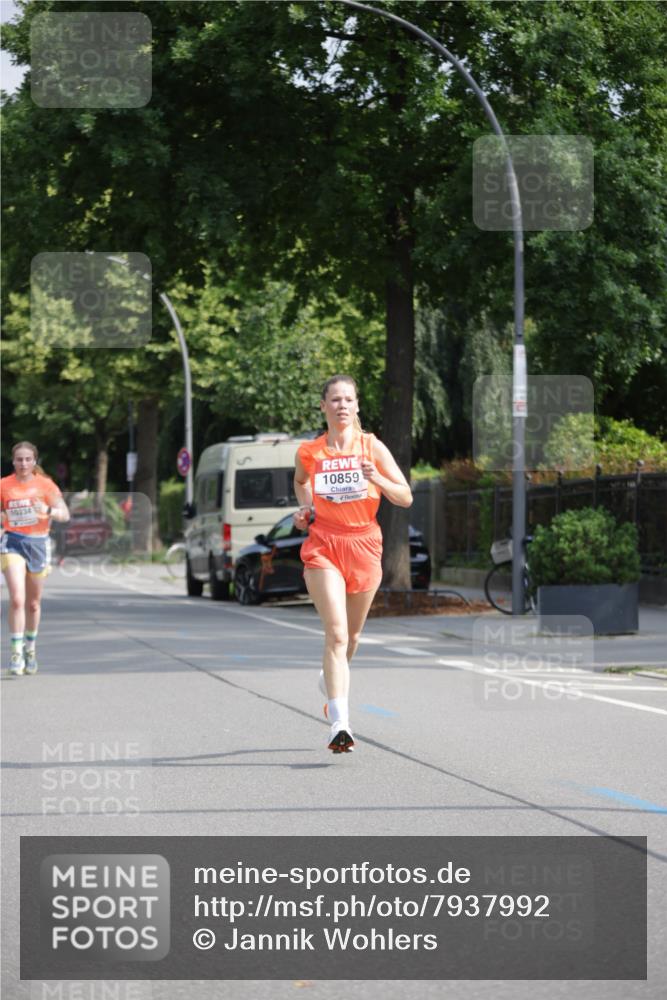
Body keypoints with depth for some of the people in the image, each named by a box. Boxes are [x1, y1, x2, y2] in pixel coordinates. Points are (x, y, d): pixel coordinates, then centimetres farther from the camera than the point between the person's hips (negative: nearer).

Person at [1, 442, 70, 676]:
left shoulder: (45, 485, -3)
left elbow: (65, 514, -10)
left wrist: (48, 511, -29)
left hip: (38, 544, 1)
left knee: (33, 603, 11)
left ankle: (30, 648, 31)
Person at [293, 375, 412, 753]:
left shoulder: (372, 447, -1)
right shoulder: (308, 452, 2)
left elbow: (406, 498, -1)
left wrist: (378, 479, -18)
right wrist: (305, 508, 7)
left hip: (365, 545, 2)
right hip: (323, 547, -2)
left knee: (352, 634, 16)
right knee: (336, 634, -17)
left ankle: (333, 680, 49)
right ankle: (340, 725, -23)